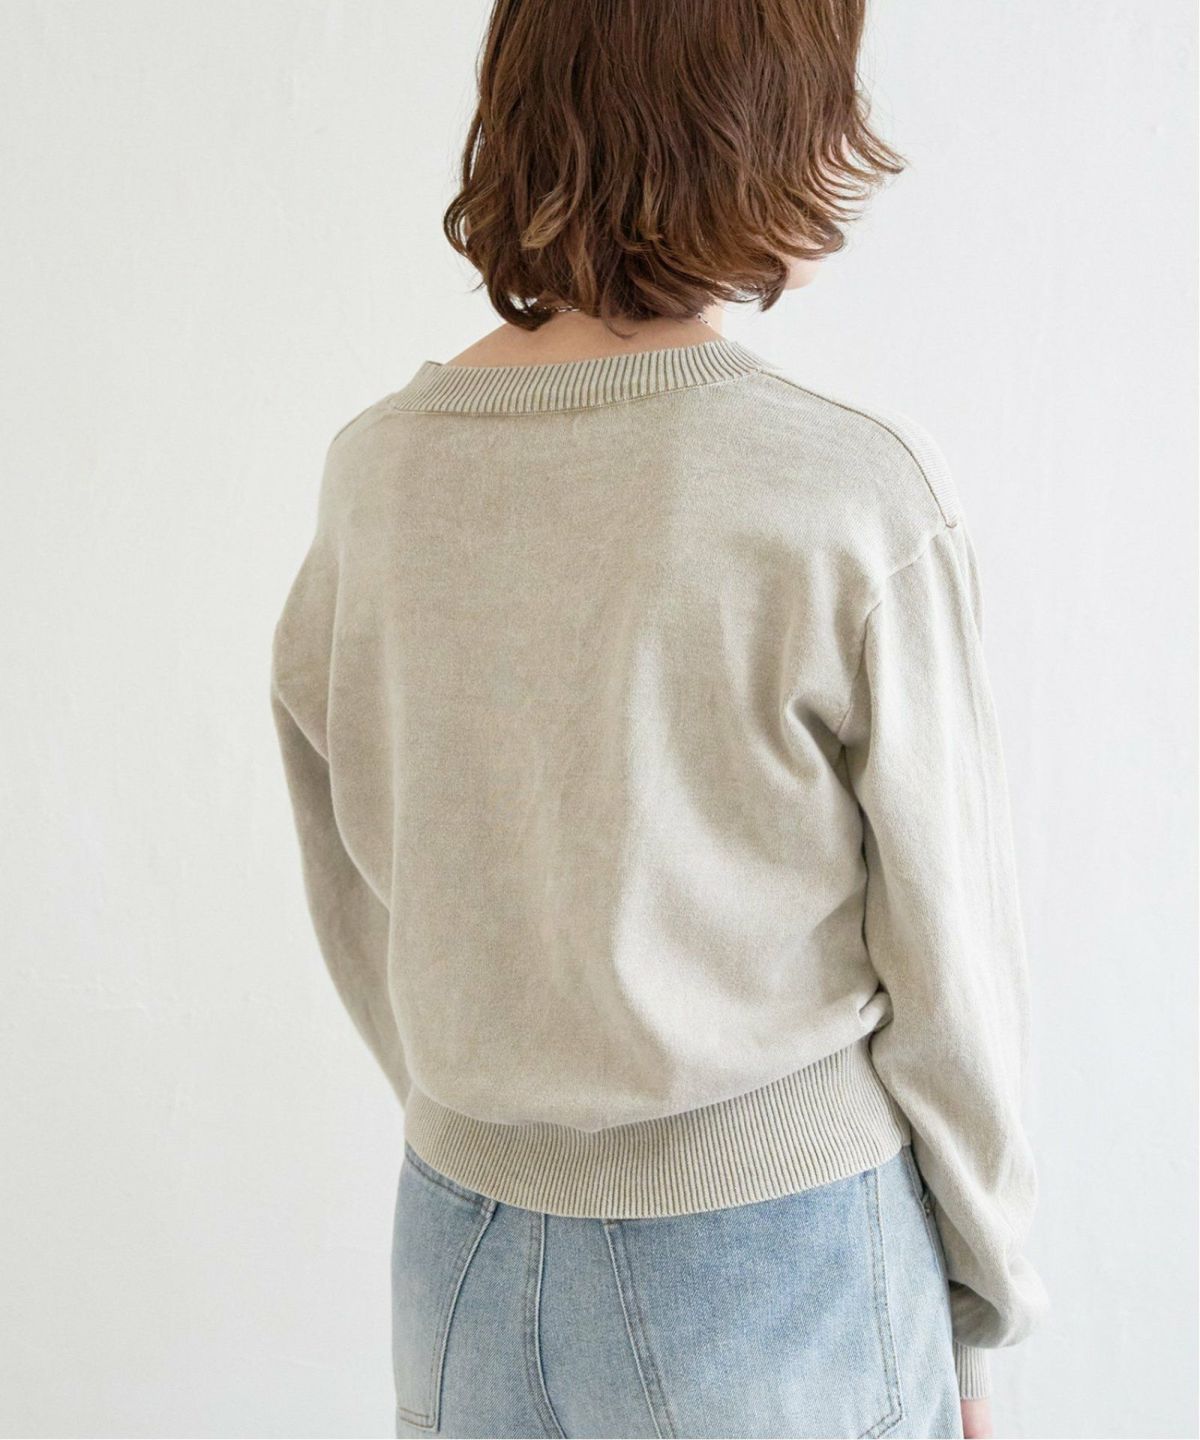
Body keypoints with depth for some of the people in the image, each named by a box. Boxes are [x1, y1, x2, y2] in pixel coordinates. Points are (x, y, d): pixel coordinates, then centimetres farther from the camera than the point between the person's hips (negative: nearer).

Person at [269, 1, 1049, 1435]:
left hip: (462, 1252, 4)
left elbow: (357, 905, 3)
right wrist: (974, 1308, 4)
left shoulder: (375, 470, -6)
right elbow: (946, 968, -12)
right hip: (774, 1254, -3)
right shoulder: (859, 501, -20)